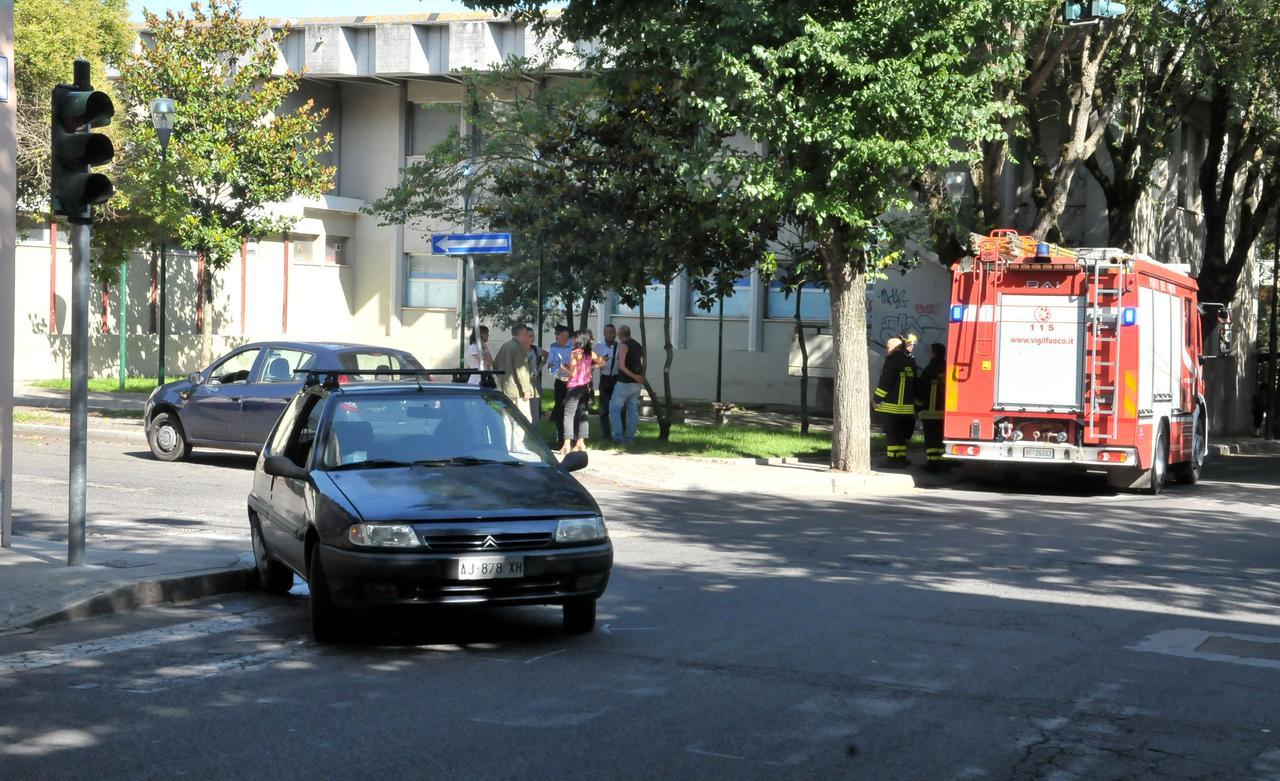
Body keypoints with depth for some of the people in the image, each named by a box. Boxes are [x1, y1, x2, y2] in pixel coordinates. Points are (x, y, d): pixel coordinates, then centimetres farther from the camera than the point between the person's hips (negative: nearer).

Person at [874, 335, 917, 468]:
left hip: (891, 405, -8)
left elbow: (885, 383, -16)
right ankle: (901, 459, 15)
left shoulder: (892, 361, -12)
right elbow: (914, 385, 21)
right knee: (901, 434, 13)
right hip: (907, 406, 8)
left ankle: (893, 459, -6)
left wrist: (876, 401, -10)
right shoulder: (910, 362, 14)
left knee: (892, 434, -4)